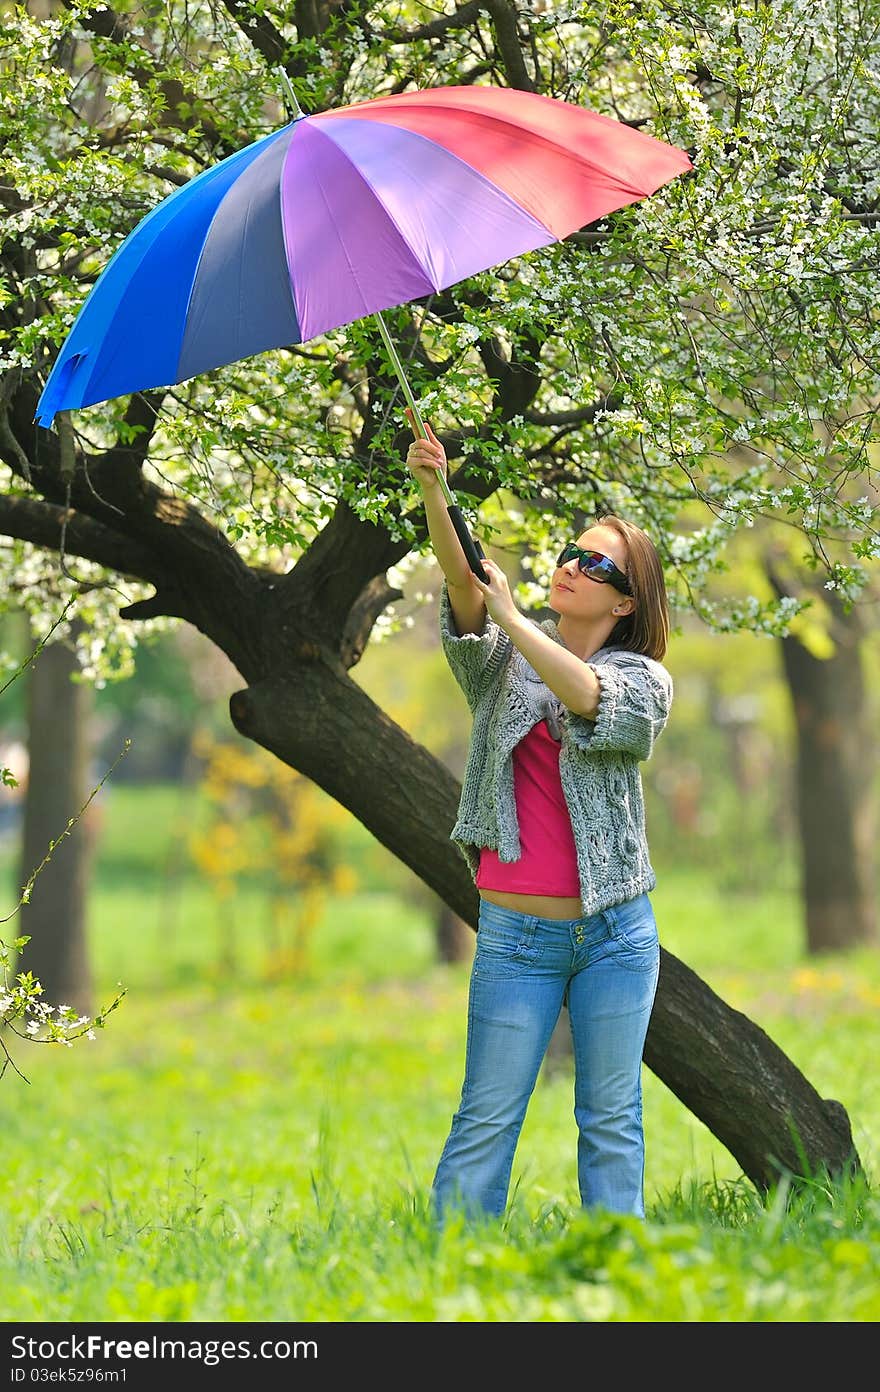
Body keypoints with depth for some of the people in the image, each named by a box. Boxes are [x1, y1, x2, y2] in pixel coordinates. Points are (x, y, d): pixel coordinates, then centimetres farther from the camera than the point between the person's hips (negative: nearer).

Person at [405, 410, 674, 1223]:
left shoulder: (645, 682, 3)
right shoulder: (504, 662, 4)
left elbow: (587, 694, -20)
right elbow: (462, 586, -15)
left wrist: (511, 616, -21)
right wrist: (433, 493, -31)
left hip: (615, 932, 0)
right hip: (516, 933, 0)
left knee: (613, 1122, 6)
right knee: (487, 1120, -2)